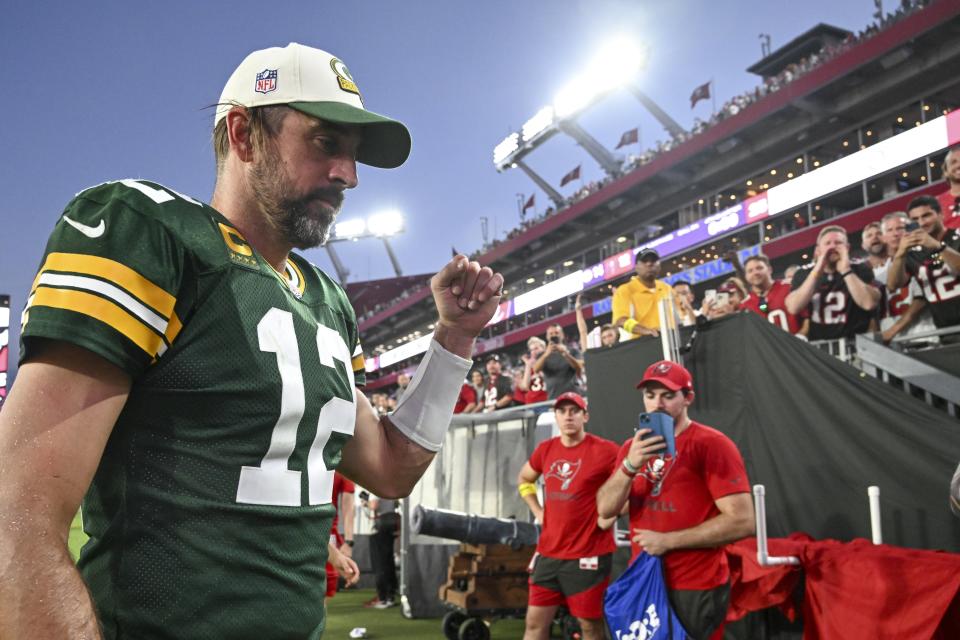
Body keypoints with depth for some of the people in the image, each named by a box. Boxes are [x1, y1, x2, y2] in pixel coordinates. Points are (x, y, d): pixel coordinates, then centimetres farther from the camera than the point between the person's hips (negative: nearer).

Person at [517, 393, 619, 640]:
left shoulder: (605, 450, -11)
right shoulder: (545, 449, 7)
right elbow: (524, 479, 25)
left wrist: (612, 515, -11)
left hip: (588, 554, -5)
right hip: (548, 552, 5)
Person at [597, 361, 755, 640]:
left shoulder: (712, 444, -12)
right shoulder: (632, 447, 7)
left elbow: (742, 521, -19)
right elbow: (605, 509, -2)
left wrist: (667, 540, -16)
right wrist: (630, 465, -19)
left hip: (695, 589, -6)